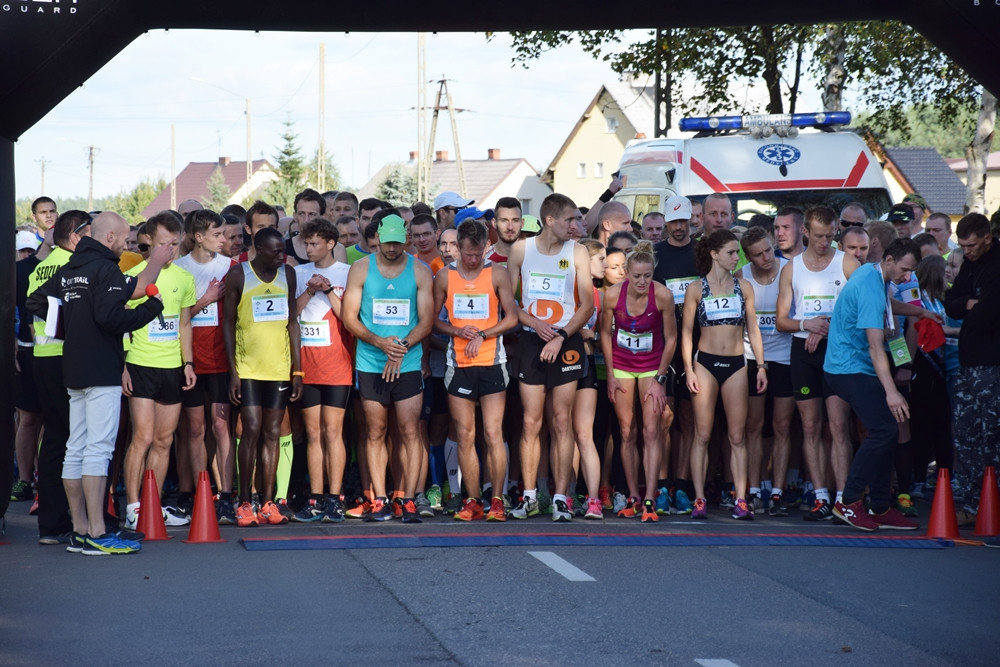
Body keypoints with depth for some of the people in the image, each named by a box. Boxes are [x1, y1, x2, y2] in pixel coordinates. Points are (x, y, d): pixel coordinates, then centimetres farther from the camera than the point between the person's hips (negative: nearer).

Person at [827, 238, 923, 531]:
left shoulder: (869, 272, 10)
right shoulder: (871, 289, -21)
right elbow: (875, 345, -28)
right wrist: (891, 392, -33)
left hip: (852, 368, 11)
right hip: (851, 370, -11)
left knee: (886, 432, 6)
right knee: (884, 429, -18)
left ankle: (882, 509, 9)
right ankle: (849, 501, -11)